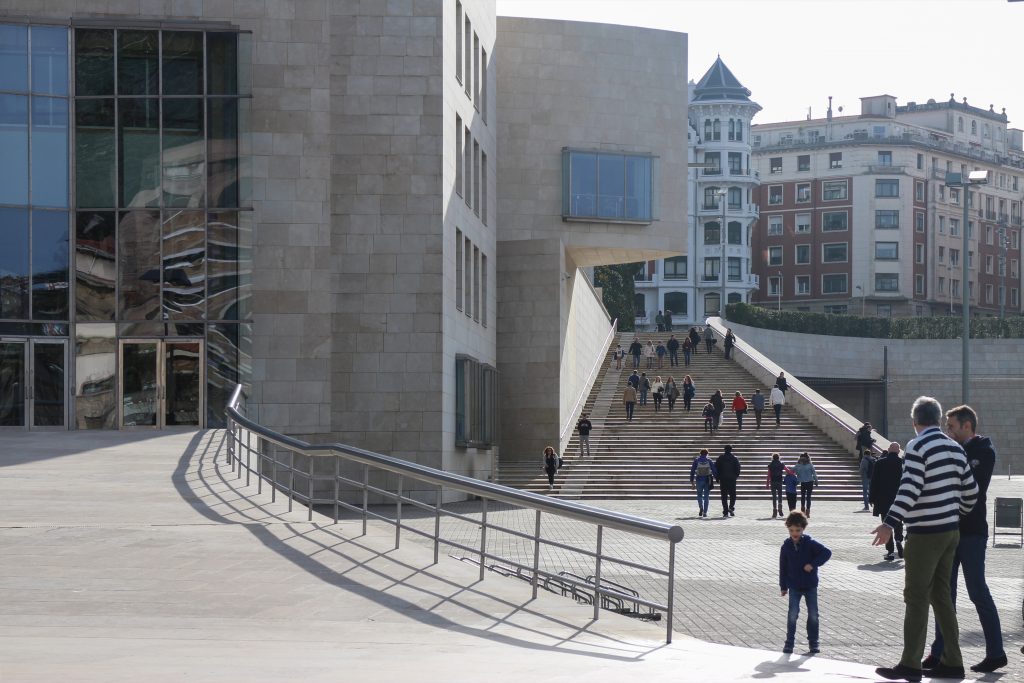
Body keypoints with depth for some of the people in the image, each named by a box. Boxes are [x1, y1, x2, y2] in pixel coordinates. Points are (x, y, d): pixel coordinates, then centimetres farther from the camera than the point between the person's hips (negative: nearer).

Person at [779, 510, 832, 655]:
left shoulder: (810, 543, -9)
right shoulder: (786, 546, -2)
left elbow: (827, 553, -14)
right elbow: (783, 567, 5)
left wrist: (813, 564, -22)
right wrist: (783, 586, 7)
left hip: (810, 585, -1)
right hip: (794, 587, 1)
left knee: (813, 614, 5)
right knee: (792, 614, -6)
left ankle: (813, 641, 17)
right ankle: (789, 642, 2)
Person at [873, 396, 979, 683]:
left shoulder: (917, 446, -12)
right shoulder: (956, 448, 11)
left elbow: (910, 488, -21)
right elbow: (970, 490, 13)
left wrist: (888, 523, -23)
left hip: (925, 533, -7)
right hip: (951, 531, 7)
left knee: (916, 598, -4)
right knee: (941, 595, 14)